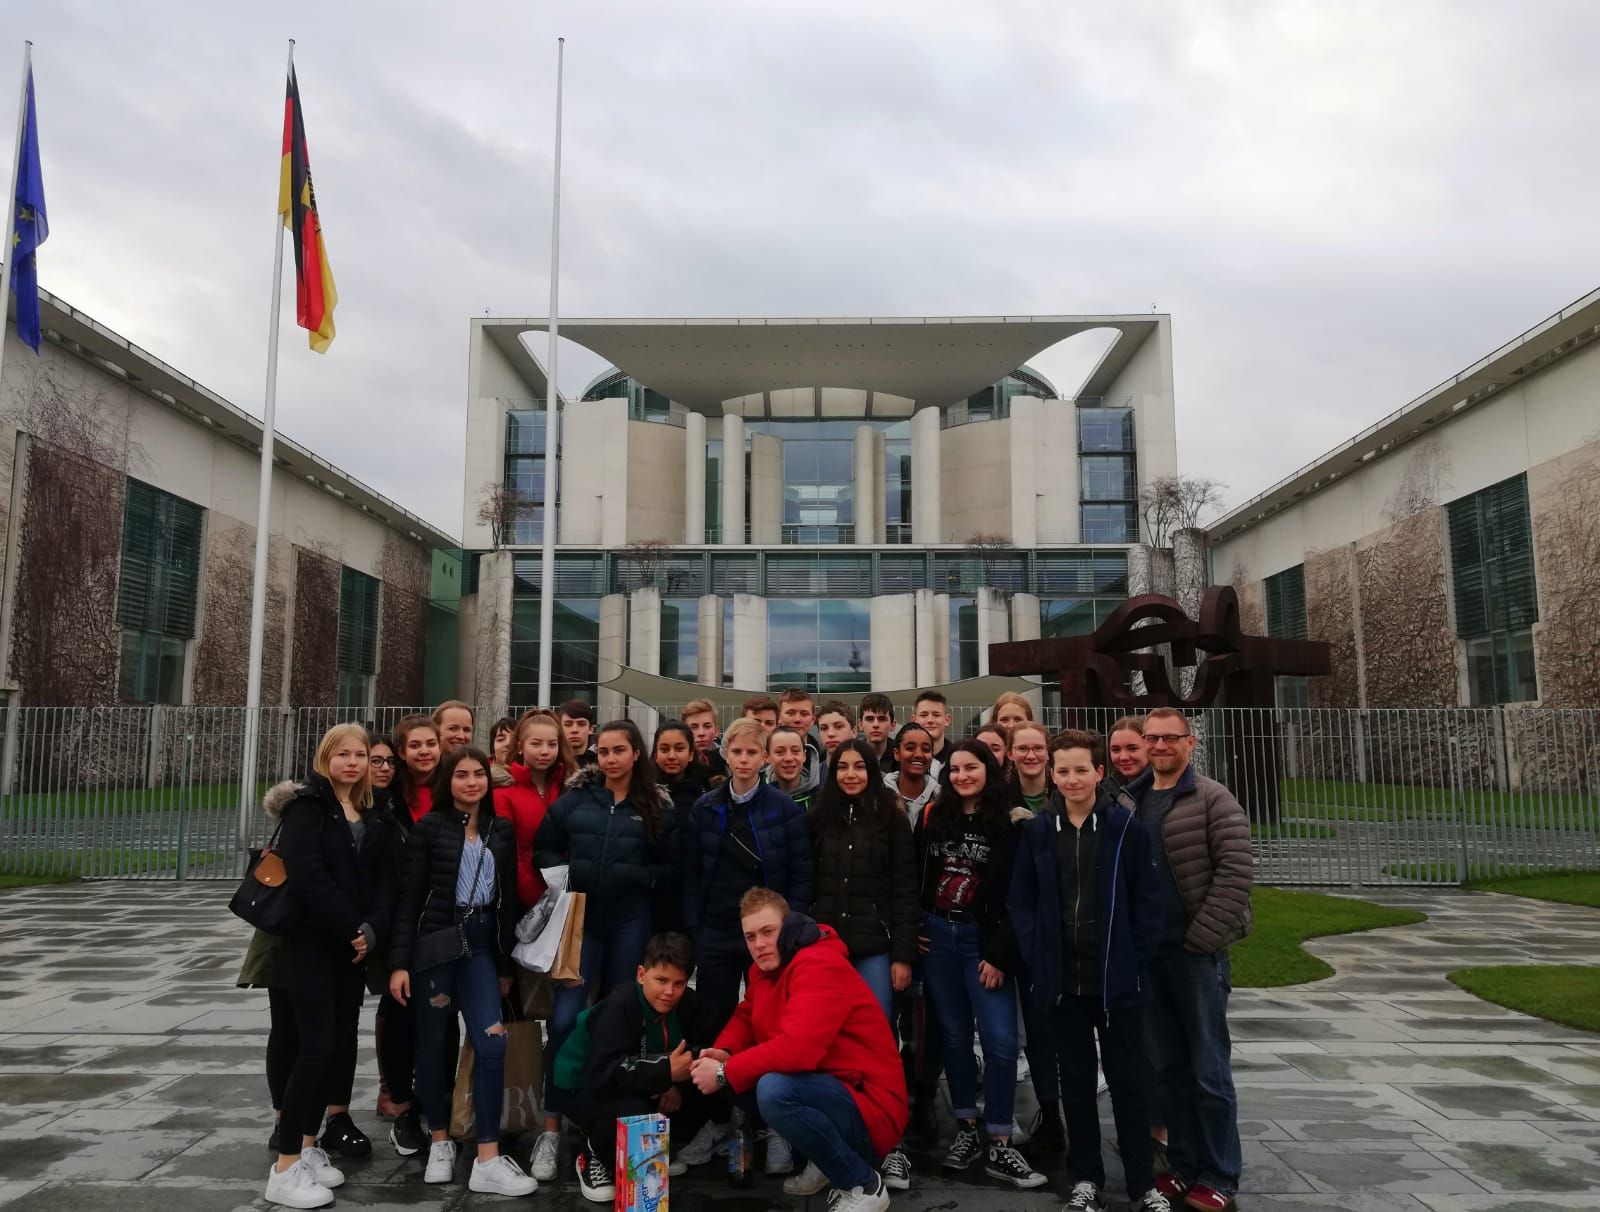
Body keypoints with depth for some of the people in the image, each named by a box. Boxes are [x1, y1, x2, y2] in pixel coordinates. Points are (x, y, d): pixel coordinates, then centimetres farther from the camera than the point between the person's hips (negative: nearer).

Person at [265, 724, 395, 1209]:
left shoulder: (372, 817, 11)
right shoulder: (307, 806, -7)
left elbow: (383, 879, 6)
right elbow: (307, 876, -18)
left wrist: (372, 930, -12)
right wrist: (351, 928, -17)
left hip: (354, 944, 6)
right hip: (311, 940, -6)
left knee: (343, 1039, 8)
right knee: (317, 1044, -11)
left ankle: (307, 1146, 21)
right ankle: (285, 1169, -3)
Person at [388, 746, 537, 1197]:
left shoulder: (503, 831, 8)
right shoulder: (428, 828, -1)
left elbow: (507, 901, 10)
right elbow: (410, 897, -3)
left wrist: (506, 965, 11)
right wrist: (400, 962, -9)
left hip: (481, 945, 2)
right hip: (434, 942, -2)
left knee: (492, 1043, -9)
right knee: (434, 1043, 7)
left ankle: (488, 1160, -3)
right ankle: (441, 1142, 26)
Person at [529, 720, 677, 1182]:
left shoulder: (656, 807, 2)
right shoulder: (575, 798, 3)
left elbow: (672, 871, 1)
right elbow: (543, 850, 6)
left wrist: (635, 877, -15)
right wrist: (566, 873, -11)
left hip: (630, 922, 1)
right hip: (579, 918, 0)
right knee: (565, 1020, -8)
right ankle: (551, 1129, 5)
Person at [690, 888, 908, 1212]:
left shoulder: (821, 966, -22)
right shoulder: (766, 967, 7)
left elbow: (797, 1049, -33)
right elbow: (747, 1017, 16)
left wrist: (725, 1073, -22)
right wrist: (724, 1054, -8)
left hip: (870, 1110, -9)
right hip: (829, 1091, 9)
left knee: (774, 1090, -33)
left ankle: (864, 1185, -10)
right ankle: (822, 1158, 13)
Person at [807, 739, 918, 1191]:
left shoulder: (891, 819, 1)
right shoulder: (817, 819, 6)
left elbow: (904, 890, -2)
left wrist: (903, 954, -7)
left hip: (875, 946, -2)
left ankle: (891, 1143, 9)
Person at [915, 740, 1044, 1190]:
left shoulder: (1008, 824, -5)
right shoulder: (934, 817, 6)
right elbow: (914, 877, 10)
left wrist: (1000, 955, -13)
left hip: (983, 939, -3)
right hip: (937, 936, 3)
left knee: (1000, 1041, -8)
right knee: (954, 1036, 10)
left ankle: (1000, 1146, 3)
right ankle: (966, 1130, 22)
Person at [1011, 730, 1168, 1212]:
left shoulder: (1126, 827, -5)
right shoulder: (1037, 830, 1)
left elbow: (1147, 901, -4)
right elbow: (1020, 901, 3)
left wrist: (1136, 963, -9)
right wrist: (1036, 959, -6)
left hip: (1117, 978, -2)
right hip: (1061, 978, 2)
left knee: (1127, 1079, 8)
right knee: (1076, 1080, 12)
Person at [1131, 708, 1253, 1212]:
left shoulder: (1213, 799, -7)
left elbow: (1234, 871, -14)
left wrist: (1203, 937, -16)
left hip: (1198, 951, -5)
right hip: (1147, 950, 5)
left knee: (1208, 1068, 2)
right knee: (1168, 1066, 14)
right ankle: (1183, 1166, 26)